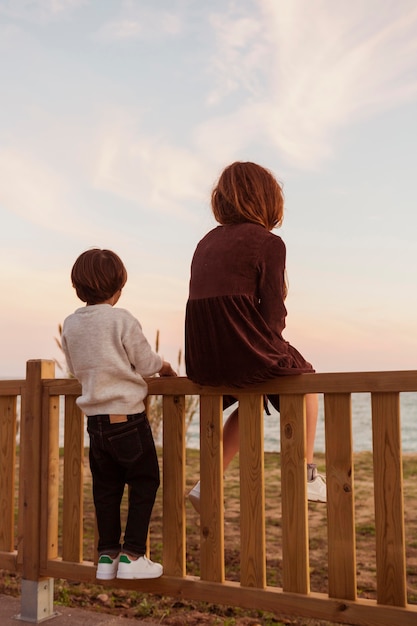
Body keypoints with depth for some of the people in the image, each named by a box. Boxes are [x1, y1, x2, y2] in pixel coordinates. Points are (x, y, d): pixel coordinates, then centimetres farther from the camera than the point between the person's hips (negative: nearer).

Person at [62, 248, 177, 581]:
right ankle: (132, 554, 5)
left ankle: (107, 555, 18)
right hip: (127, 415, -5)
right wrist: (166, 367, 13)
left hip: (94, 417, 6)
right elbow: (147, 362, -7)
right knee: (144, 481, 7)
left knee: (106, 487, 14)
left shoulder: (70, 324, 5)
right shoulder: (122, 319, -12)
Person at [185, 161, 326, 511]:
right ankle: (308, 475, 27)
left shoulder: (207, 242, 15)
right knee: (305, 378, 25)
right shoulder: (269, 242, -5)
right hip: (247, 354, -6)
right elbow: (274, 317, -8)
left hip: (201, 364, 6)